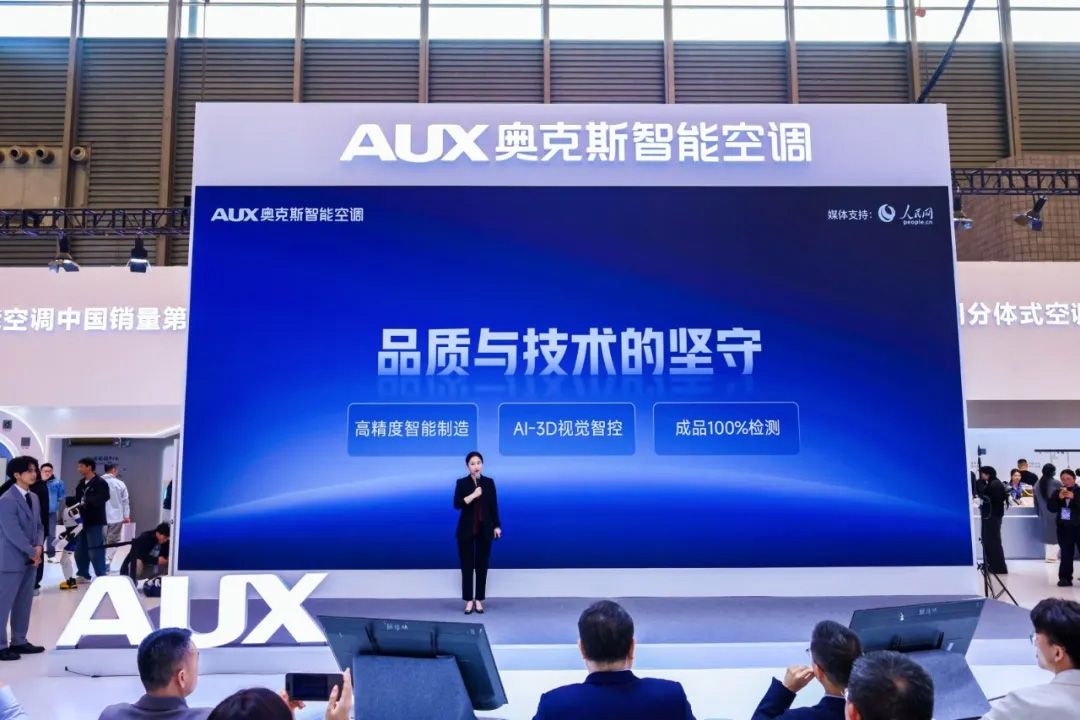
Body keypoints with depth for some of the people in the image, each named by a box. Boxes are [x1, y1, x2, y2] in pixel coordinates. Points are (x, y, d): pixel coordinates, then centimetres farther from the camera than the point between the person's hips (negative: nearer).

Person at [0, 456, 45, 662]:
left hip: (30, 559, 8)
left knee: (24, 603, 13)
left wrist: (39, 546, -5)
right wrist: (31, 552, -14)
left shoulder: (33, 497, 11)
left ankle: (19, 641, 22)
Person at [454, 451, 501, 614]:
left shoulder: (489, 482, 3)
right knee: (467, 565, 2)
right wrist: (473, 495, -22)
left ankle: (479, 600, 15)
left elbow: (494, 506, 6)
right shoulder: (462, 483, -2)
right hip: (466, 529, -1)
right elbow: (457, 504, -13)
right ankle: (469, 600, 11)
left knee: (482, 565, 5)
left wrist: (497, 526, 3)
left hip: (484, 529, 1)